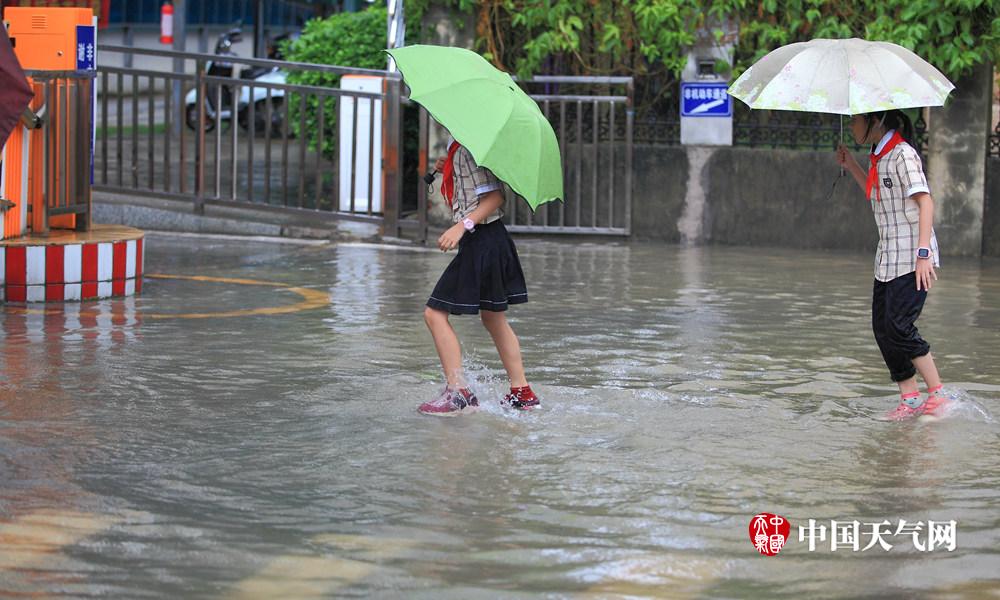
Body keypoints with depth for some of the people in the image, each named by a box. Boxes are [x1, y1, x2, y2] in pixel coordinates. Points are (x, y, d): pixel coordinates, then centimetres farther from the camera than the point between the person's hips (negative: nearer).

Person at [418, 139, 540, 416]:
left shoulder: (470, 148, -15)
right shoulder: (457, 148, 13)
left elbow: (495, 196, -20)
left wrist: (462, 225, -27)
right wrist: (448, 171, 10)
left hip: (480, 241, -11)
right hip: (491, 240, 11)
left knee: (435, 313, -8)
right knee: (493, 318, 18)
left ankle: (458, 392, -11)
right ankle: (522, 394, 23)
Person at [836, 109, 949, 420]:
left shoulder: (903, 154, -13)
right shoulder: (880, 157, 14)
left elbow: (925, 202, -19)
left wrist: (923, 252, -26)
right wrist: (851, 166, 20)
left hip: (911, 259, -9)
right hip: (888, 259, 9)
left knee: (899, 327, -13)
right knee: (882, 328, 3)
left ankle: (937, 394, -3)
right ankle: (910, 399, 7)